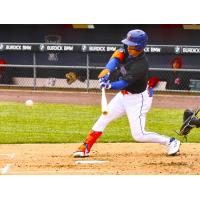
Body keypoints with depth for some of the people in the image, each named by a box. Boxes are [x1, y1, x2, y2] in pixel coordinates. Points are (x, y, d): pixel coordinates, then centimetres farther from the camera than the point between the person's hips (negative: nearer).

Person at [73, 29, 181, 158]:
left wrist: (109, 85, -52)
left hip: (137, 99, -8)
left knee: (139, 135, -9)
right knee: (103, 119, 6)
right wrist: (107, 70, -37)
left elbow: (123, 83, -36)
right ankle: (85, 149, 12)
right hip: (124, 95, 8)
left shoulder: (141, 65, -31)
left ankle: (170, 142, 5)